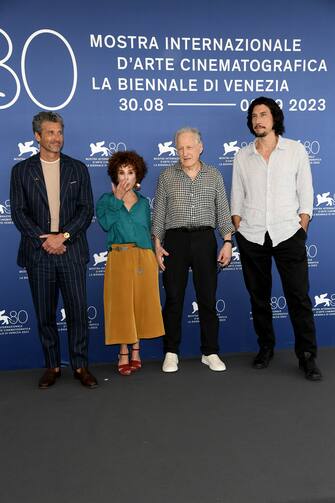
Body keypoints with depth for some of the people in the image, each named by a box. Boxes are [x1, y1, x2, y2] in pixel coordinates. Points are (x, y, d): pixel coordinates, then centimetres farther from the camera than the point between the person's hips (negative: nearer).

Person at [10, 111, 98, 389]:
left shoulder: (77, 168, 8)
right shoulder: (22, 170, 6)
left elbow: (87, 209, 2)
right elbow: (18, 212, 0)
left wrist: (63, 235, -11)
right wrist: (44, 240, -11)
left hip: (71, 251, 0)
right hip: (38, 252, 0)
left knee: (78, 311, 1)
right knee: (45, 314, 8)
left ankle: (80, 365, 15)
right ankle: (52, 366, 22)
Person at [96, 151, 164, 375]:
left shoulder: (143, 202, 14)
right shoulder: (106, 200, 6)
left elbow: (149, 232, 15)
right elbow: (106, 223, -13)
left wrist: (153, 259, 9)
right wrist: (117, 198, -11)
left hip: (144, 257, 3)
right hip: (119, 257, -2)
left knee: (141, 302, 4)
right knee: (121, 303, -1)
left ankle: (135, 351, 18)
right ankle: (124, 354, 10)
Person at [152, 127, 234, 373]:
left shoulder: (214, 175, 9)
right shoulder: (166, 176, 8)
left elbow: (223, 210, 8)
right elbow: (159, 212, 7)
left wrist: (227, 242, -1)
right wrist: (158, 244, 1)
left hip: (205, 238, 1)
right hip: (175, 239, 0)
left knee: (208, 298, 3)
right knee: (173, 298, 2)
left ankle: (210, 352, 15)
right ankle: (171, 353, 14)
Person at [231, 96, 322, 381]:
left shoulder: (296, 150, 5)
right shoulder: (242, 157, 9)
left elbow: (305, 193, 4)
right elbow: (237, 198, 10)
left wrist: (302, 229, -4)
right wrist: (238, 230, 1)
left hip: (288, 234, -2)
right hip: (251, 237, 2)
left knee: (299, 296, -4)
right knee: (259, 296, 9)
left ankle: (307, 356, 7)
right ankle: (266, 348, 24)